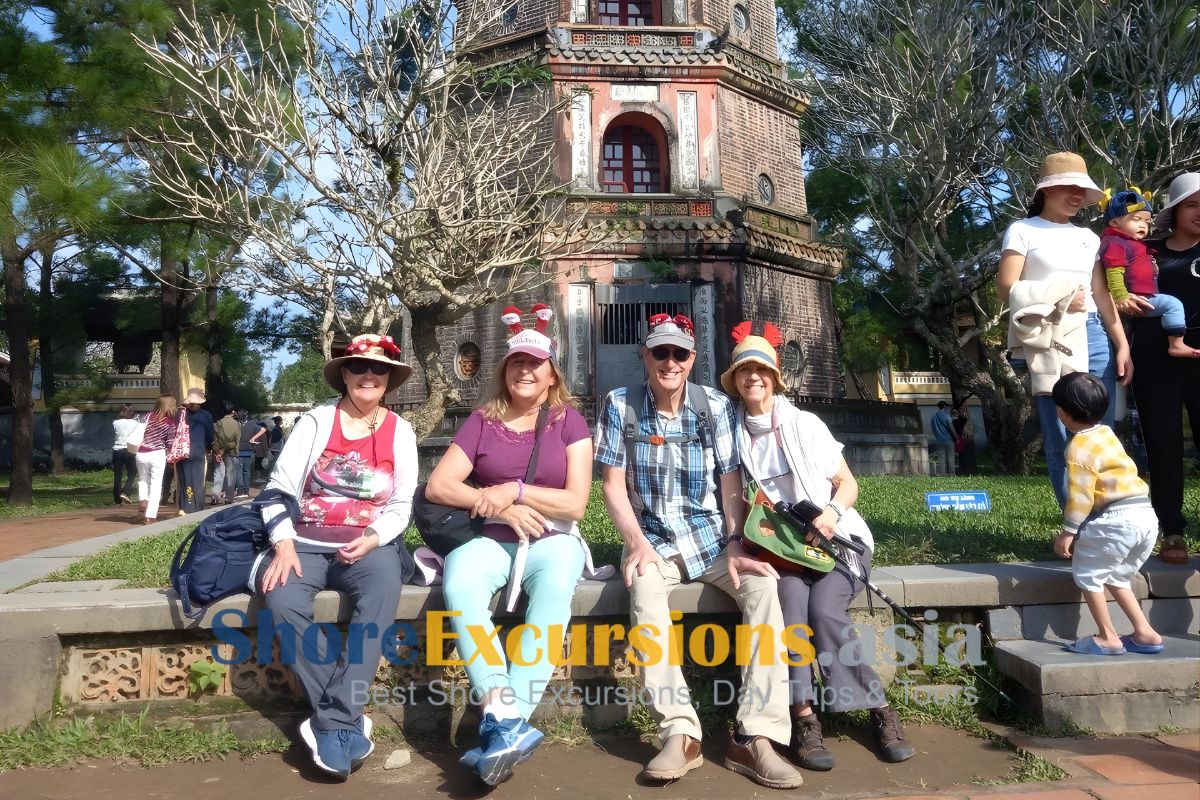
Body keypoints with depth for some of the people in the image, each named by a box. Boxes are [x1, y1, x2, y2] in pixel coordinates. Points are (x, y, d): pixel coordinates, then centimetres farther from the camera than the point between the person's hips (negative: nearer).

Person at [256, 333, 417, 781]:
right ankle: (348, 721, -22)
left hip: (368, 546, 0)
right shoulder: (316, 422, 4)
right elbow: (279, 488, -2)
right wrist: (284, 545, -16)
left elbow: (402, 504, 3)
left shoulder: (399, 432, 6)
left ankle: (332, 722, -30)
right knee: (281, 598, -31)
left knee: (384, 584, -34)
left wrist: (373, 538, -16)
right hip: (307, 543, 1)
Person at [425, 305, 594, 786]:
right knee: (459, 583, -33)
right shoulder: (482, 421, 9)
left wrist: (514, 490, -12)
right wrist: (498, 505, -11)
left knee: (554, 590, -36)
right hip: (491, 538, 2)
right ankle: (504, 718, -39)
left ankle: (501, 727, -38)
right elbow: (437, 486, 1)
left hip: (552, 539, -1)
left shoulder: (569, 421, 5)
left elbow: (575, 503, -3)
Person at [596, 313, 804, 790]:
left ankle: (756, 737, -24)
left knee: (762, 584, -26)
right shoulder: (620, 406, -3)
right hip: (654, 541, -1)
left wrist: (736, 546, -17)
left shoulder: (717, 406, -2)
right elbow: (614, 487, -4)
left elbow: (731, 487, -2)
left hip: (711, 538, 1)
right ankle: (679, 733, -31)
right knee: (644, 588, -34)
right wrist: (637, 543, -19)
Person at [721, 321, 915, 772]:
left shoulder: (804, 424, 0)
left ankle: (880, 711, -9)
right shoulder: (736, 435, 5)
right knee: (792, 601, -30)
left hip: (833, 538, -1)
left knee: (825, 610, -26)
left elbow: (848, 484, 2)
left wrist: (832, 512, -18)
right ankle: (804, 718, -26)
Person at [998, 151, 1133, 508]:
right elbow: (1006, 288, -5)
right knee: (1061, 438, -4)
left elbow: (1102, 294, 15)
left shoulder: (1088, 237, 19)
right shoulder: (1023, 230, 4)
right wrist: (1054, 299, -15)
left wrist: (1122, 344, 8)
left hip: (1093, 336, 5)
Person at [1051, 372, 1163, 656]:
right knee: (1115, 576, 23)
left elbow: (1080, 496, -14)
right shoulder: (1106, 433, 14)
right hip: (1146, 515, 9)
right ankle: (1145, 633, 21)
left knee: (1086, 572, 6)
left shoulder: (1079, 447, -12)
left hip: (1117, 519, -9)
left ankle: (1108, 638, 8)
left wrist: (1068, 532, -9)